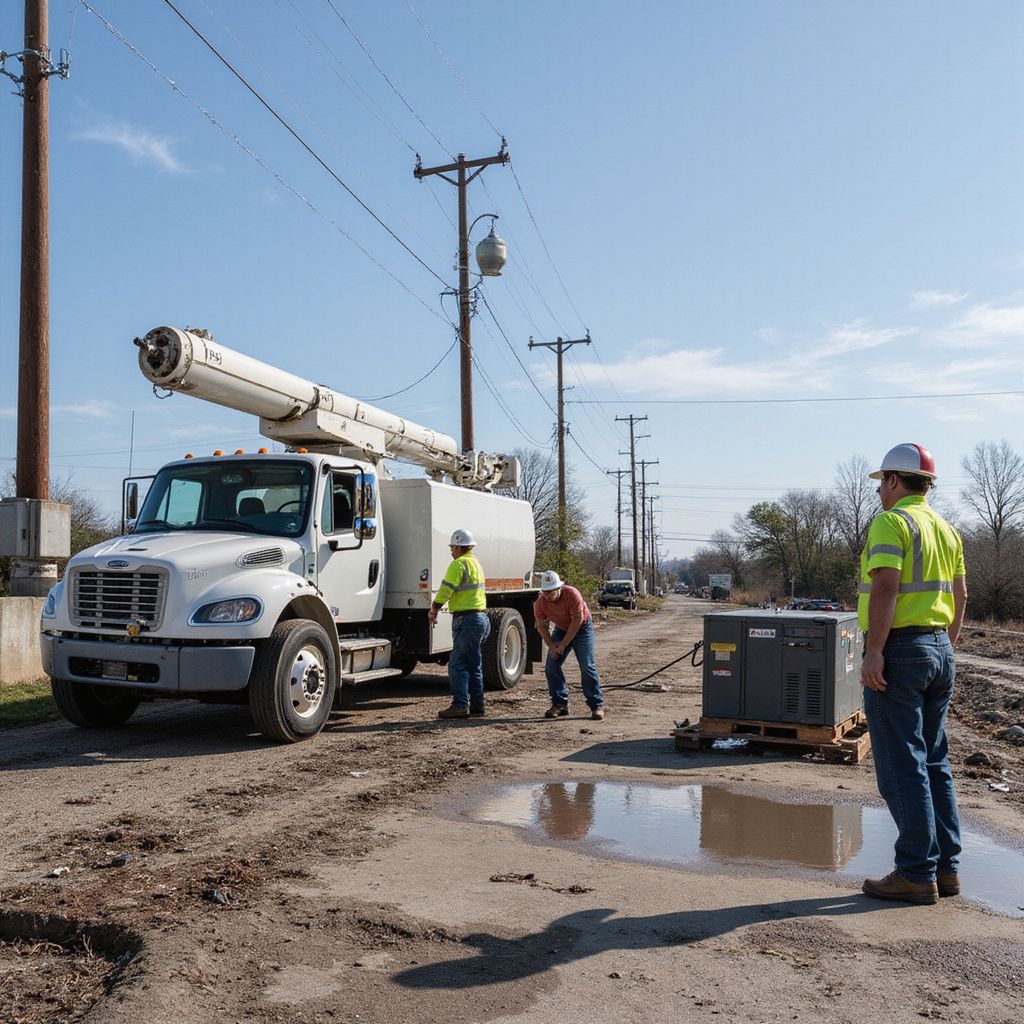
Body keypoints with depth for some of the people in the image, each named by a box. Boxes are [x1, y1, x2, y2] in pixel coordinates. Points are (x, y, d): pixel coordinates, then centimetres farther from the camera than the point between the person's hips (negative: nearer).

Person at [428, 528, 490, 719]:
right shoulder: (476, 563, 20)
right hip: (481, 617, 10)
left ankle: (460, 704, -12)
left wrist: (433, 611, -3)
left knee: (458, 664, -8)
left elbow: (445, 590, -16)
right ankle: (477, 707, 14)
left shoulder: (459, 564, -11)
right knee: (474, 666, 12)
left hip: (466, 620, -10)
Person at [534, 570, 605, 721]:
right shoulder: (540, 603, -17)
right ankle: (560, 704, 3)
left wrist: (563, 644, -23)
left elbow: (577, 620, -26)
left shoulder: (572, 594, -31)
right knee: (551, 666, -7)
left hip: (582, 628, -5)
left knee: (587, 666, -14)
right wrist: (552, 646, -18)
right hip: (561, 629, 5)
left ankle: (597, 705, -8)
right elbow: (541, 626, -5)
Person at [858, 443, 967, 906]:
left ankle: (916, 874, 2)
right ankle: (945, 867, 20)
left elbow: (885, 588, -22)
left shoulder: (890, 522, -12)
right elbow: (959, 595, 19)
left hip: (898, 649, -9)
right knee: (934, 763, 15)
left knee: (901, 767, -3)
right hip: (939, 650, 9)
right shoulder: (945, 528, 15)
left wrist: (874, 653, -22)